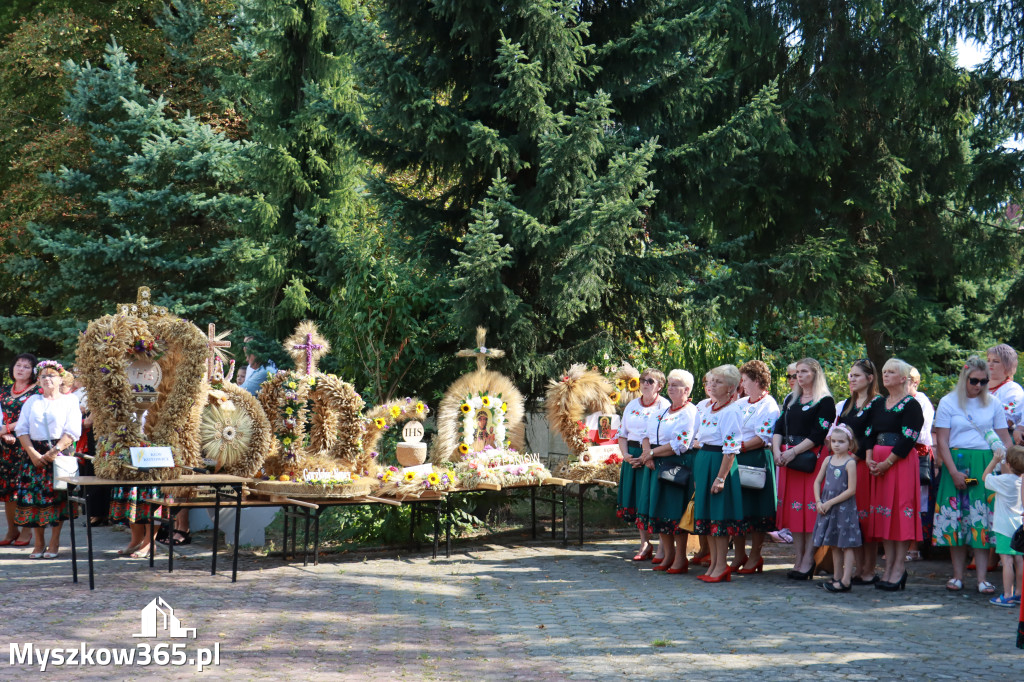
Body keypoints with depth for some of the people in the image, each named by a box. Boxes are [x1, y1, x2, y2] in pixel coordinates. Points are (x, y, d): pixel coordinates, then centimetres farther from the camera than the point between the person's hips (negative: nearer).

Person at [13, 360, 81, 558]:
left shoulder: (70, 401, 6)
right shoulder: (32, 401, 16)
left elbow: (72, 432, -4)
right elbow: (21, 429, 7)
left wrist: (54, 452, -15)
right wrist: (33, 453, -8)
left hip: (59, 454, -3)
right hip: (34, 454, 3)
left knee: (57, 497, -6)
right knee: (33, 497, -2)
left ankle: (54, 544, 1)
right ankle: (39, 544, 5)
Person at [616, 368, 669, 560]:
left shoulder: (665, 406, -5)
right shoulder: (632, 406, 14)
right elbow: (622, 434, 17)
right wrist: (625, 454, -2)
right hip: (632, 457, 6)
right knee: (635, 501, 7)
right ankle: (645, 544, 16)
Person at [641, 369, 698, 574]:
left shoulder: (690, 413, -9)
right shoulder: (662, 413, 18)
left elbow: (679, 445, -17)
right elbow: (647, 435, 17)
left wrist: (652, 453, -12)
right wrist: (648, 454, -4)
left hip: (679, 467, -8)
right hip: (658, 467, 8)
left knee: (676, 512, -6)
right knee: (659, 510, 7)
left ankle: (680, 558, 2)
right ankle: (668, 554, 17)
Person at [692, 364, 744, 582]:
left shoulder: (731, 411, -14)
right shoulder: (708, 409, 13)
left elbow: (731, 449, -18)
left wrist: (721, 477, -21)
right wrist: (698, 474, 17)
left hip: (719, 463, -9)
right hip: (703, 462, 9)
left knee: (719, 516, -6)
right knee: (706, 515, 10)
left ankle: (721, 566, 0)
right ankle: (713, 563, 17)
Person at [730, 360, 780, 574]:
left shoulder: (769, 406, -7)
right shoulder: (740, 404, 16)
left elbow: (762, 438, -14)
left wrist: (739, 447, -17)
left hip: (757, 461, -7)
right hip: (736, 460, 7)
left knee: (756, 511, 0)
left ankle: (755, 557, 10)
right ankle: (739, 555, 17)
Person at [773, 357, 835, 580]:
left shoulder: (825, 401, -3)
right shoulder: (791, 400, 18)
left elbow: (819, 434, -12)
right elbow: (779, 428, 11)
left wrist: (794, 452, -16)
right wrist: (777, 451, -6)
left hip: (812, 459, -7)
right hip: (787, 459, 7)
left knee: (810, 508, -7)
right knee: (793, 508, 5)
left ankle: (808, 561, -7)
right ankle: (798, 559, 9)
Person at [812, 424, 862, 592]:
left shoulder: (850, 463, -12)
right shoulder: (828, 460, 7)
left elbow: (851, 490, -16)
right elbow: (817, 481, 12)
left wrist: (830, 503, -15)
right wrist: (819, 501, -1)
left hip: (844, 508, -7)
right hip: (827, 508, 7)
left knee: (846, 545, -3)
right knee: (834, 545, 13)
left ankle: (845, 581, -3)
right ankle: (837, 577, 22)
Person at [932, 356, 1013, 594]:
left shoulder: (993, 404, 9)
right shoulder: (948, 403, 3)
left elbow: (1004, 439, 9)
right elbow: (942, 441, -1)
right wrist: (954, 472, -10)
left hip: (986, 465, 1)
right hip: (957, 463, -1)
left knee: (982, 520, -4)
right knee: (955, 518, -1)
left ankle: (982, 579, -3)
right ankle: (957, 576, 7)